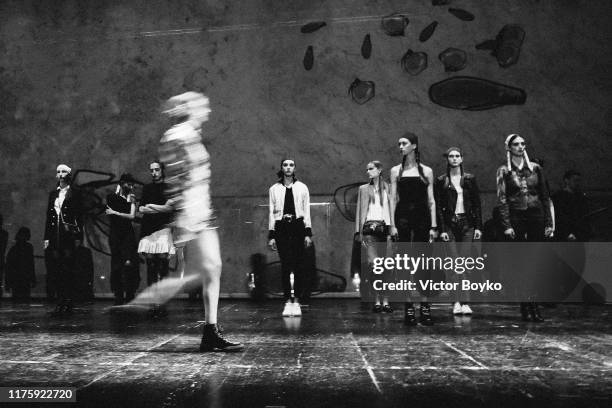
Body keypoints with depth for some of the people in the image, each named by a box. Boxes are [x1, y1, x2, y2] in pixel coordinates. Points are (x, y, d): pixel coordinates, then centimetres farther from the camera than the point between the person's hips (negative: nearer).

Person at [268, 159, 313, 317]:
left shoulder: (302, 188, 8)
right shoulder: (274, 189, 7)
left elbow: (306, 211, 8)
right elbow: (271, 213, 7)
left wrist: (308, 233, 1)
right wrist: (271, 235, 2)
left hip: (298, 227, 0)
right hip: (281, 228, 0)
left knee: (299, 265, -3)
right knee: (285, 266, -3)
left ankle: (296, 301, 6)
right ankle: (288, 301, 3)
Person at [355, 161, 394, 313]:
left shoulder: (388, 188, 12)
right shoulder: (363, 189, 14)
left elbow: (392, 209, 7)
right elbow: (359, 211, 12)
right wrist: (360, 233, 3)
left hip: (384, 227, 0)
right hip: (369, 228, 0)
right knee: (373, 263, -10)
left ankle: (386, 301, 2)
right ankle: (377, 300, -4)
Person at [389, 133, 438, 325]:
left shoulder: (426, 171, 8)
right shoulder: (396, 171, 9)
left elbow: (431, 201, 6)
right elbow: (393, 199, 5)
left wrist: (433, 225, -1)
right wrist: (392, 224, -4)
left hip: (422, 217, 0)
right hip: (403, 216, 0)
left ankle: (425, 307, 3)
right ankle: (408, 308, 4)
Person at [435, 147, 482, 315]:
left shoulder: (469, 179, 9)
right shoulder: (441, 181, 5)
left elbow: (477, 204, 8)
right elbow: (438, 206, 2)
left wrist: (478, 226, 0)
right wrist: (442, 229, -7)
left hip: (467, 223, 1)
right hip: (450, 224, -1)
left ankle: (464, 302, 0)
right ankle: (457, 301, 0)